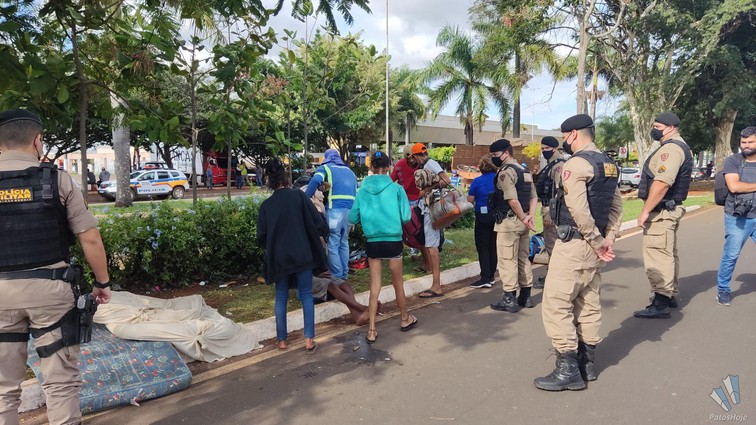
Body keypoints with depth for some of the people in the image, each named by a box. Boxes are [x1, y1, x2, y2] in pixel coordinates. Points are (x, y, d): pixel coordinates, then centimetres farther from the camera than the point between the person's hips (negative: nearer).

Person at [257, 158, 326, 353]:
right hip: (302, 255, -2)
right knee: (306, 295, 9)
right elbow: (318, 223, -9)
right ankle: (309, 340, 6)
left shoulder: (266, 205, 0)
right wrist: (313, 238, 11)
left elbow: (261, 236, 0)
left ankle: (282, 340, 20)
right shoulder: (298, 196, -7)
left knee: (281, 297, 14)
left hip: (278, 257, 2)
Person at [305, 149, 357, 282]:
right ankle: (344, 275, 21)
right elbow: (357, 191, 22)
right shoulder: (349, 171, 27)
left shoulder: (325, 167, 11)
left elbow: (315, 181, -11)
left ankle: (337, 277, 1)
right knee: (344, 243, 17)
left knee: (333, 244, 1)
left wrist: (305, 199, -8)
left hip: (335, 209, -5)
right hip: (350, 210, 5)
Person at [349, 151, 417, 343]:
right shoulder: (396, 188, -8)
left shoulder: (363, 190, -2)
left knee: (374, 286, 9)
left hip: (372, 242, 2)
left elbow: (352, 218, 0)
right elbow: (406, 217, -9)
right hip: (393, 241, -1)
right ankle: (405, 319, 36)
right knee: (398, 282, 16)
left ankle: (372, 330, 9)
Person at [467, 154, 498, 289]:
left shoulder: (477, 181, -10)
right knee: (493, 246, 13)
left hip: (483, 216, -4)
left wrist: (470, 191, 12)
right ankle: (491, 276, 19)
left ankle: (485, 278, -3)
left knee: (482, 247, 1)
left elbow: (470, 200, -6)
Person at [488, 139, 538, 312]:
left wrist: (523, 218, -13)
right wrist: (530, 216, 0)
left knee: (507, 260, -2)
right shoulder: (525, 171, 15)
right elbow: (534, 196, 11)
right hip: (522, 222, 9)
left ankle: (510, 299, 2)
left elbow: (512, 200, -23)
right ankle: (526, 297, 22)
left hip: (509, 221, -9)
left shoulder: (506, 171, -14)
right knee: (523, 259, 15)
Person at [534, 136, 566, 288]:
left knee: (552, 245, -4)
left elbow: (559, 192, -22)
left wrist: (550, 213, -23)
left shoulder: (559, 165, -15)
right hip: (547, 208, 10)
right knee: (550, 244, 16)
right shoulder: (551, 165, 16)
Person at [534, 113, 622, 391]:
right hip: (593, 246, 10)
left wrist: (598, 242, -13)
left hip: (574, 244, -9)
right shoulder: (609, 164, 13)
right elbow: (616, 205, 14)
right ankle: (587, 364, 25)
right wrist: (608, 238, 5)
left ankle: (568, 370, 0)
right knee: (588, 304, 15)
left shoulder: (576, 164, -15)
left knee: (556, 304, -3)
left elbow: (579, 211, -23)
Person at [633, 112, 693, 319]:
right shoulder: (680, 147, 18)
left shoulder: (671, 148, -16)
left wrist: (646, 211, -23)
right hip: (671, 209, 11)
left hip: (662, 211, -11)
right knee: (668, 254, 19)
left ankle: (660, 303, -6)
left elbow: (662, 183, -26)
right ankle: (670, 295, 31)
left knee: (657, 256, -9)